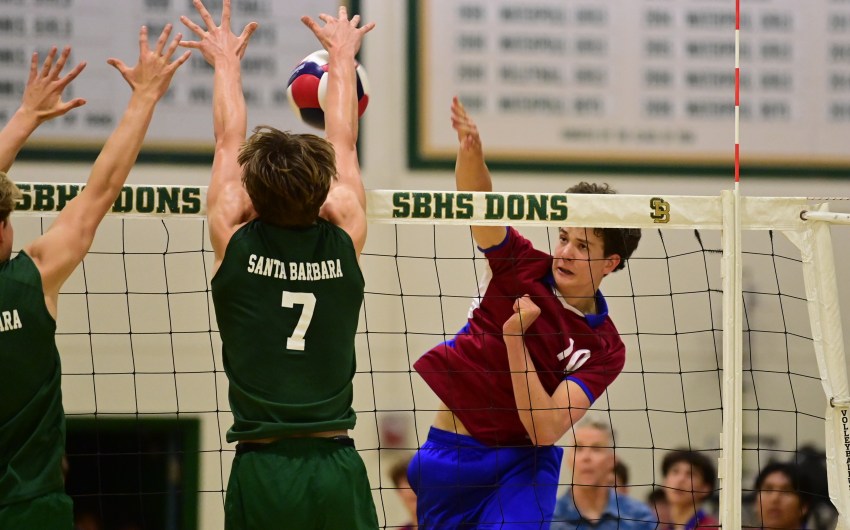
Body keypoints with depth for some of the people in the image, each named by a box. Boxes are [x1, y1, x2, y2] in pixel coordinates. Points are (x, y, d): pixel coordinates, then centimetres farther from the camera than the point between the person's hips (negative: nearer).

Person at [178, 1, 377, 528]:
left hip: (262, 470, -1)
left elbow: (229, 143, 15)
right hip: (338, 469, 1)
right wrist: (341, 56, 33)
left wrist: (227, 61, 30)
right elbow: (344, 146, 18)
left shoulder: (237, 245, -2)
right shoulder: (344, 244, 2)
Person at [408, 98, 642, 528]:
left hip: (521, 463, -2)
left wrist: (514, 337, -25)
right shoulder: (523, 266, -5)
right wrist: (471, 150, -40)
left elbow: (545, 429, -20)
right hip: (447, 452, 2)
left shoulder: (604, 350, -10)